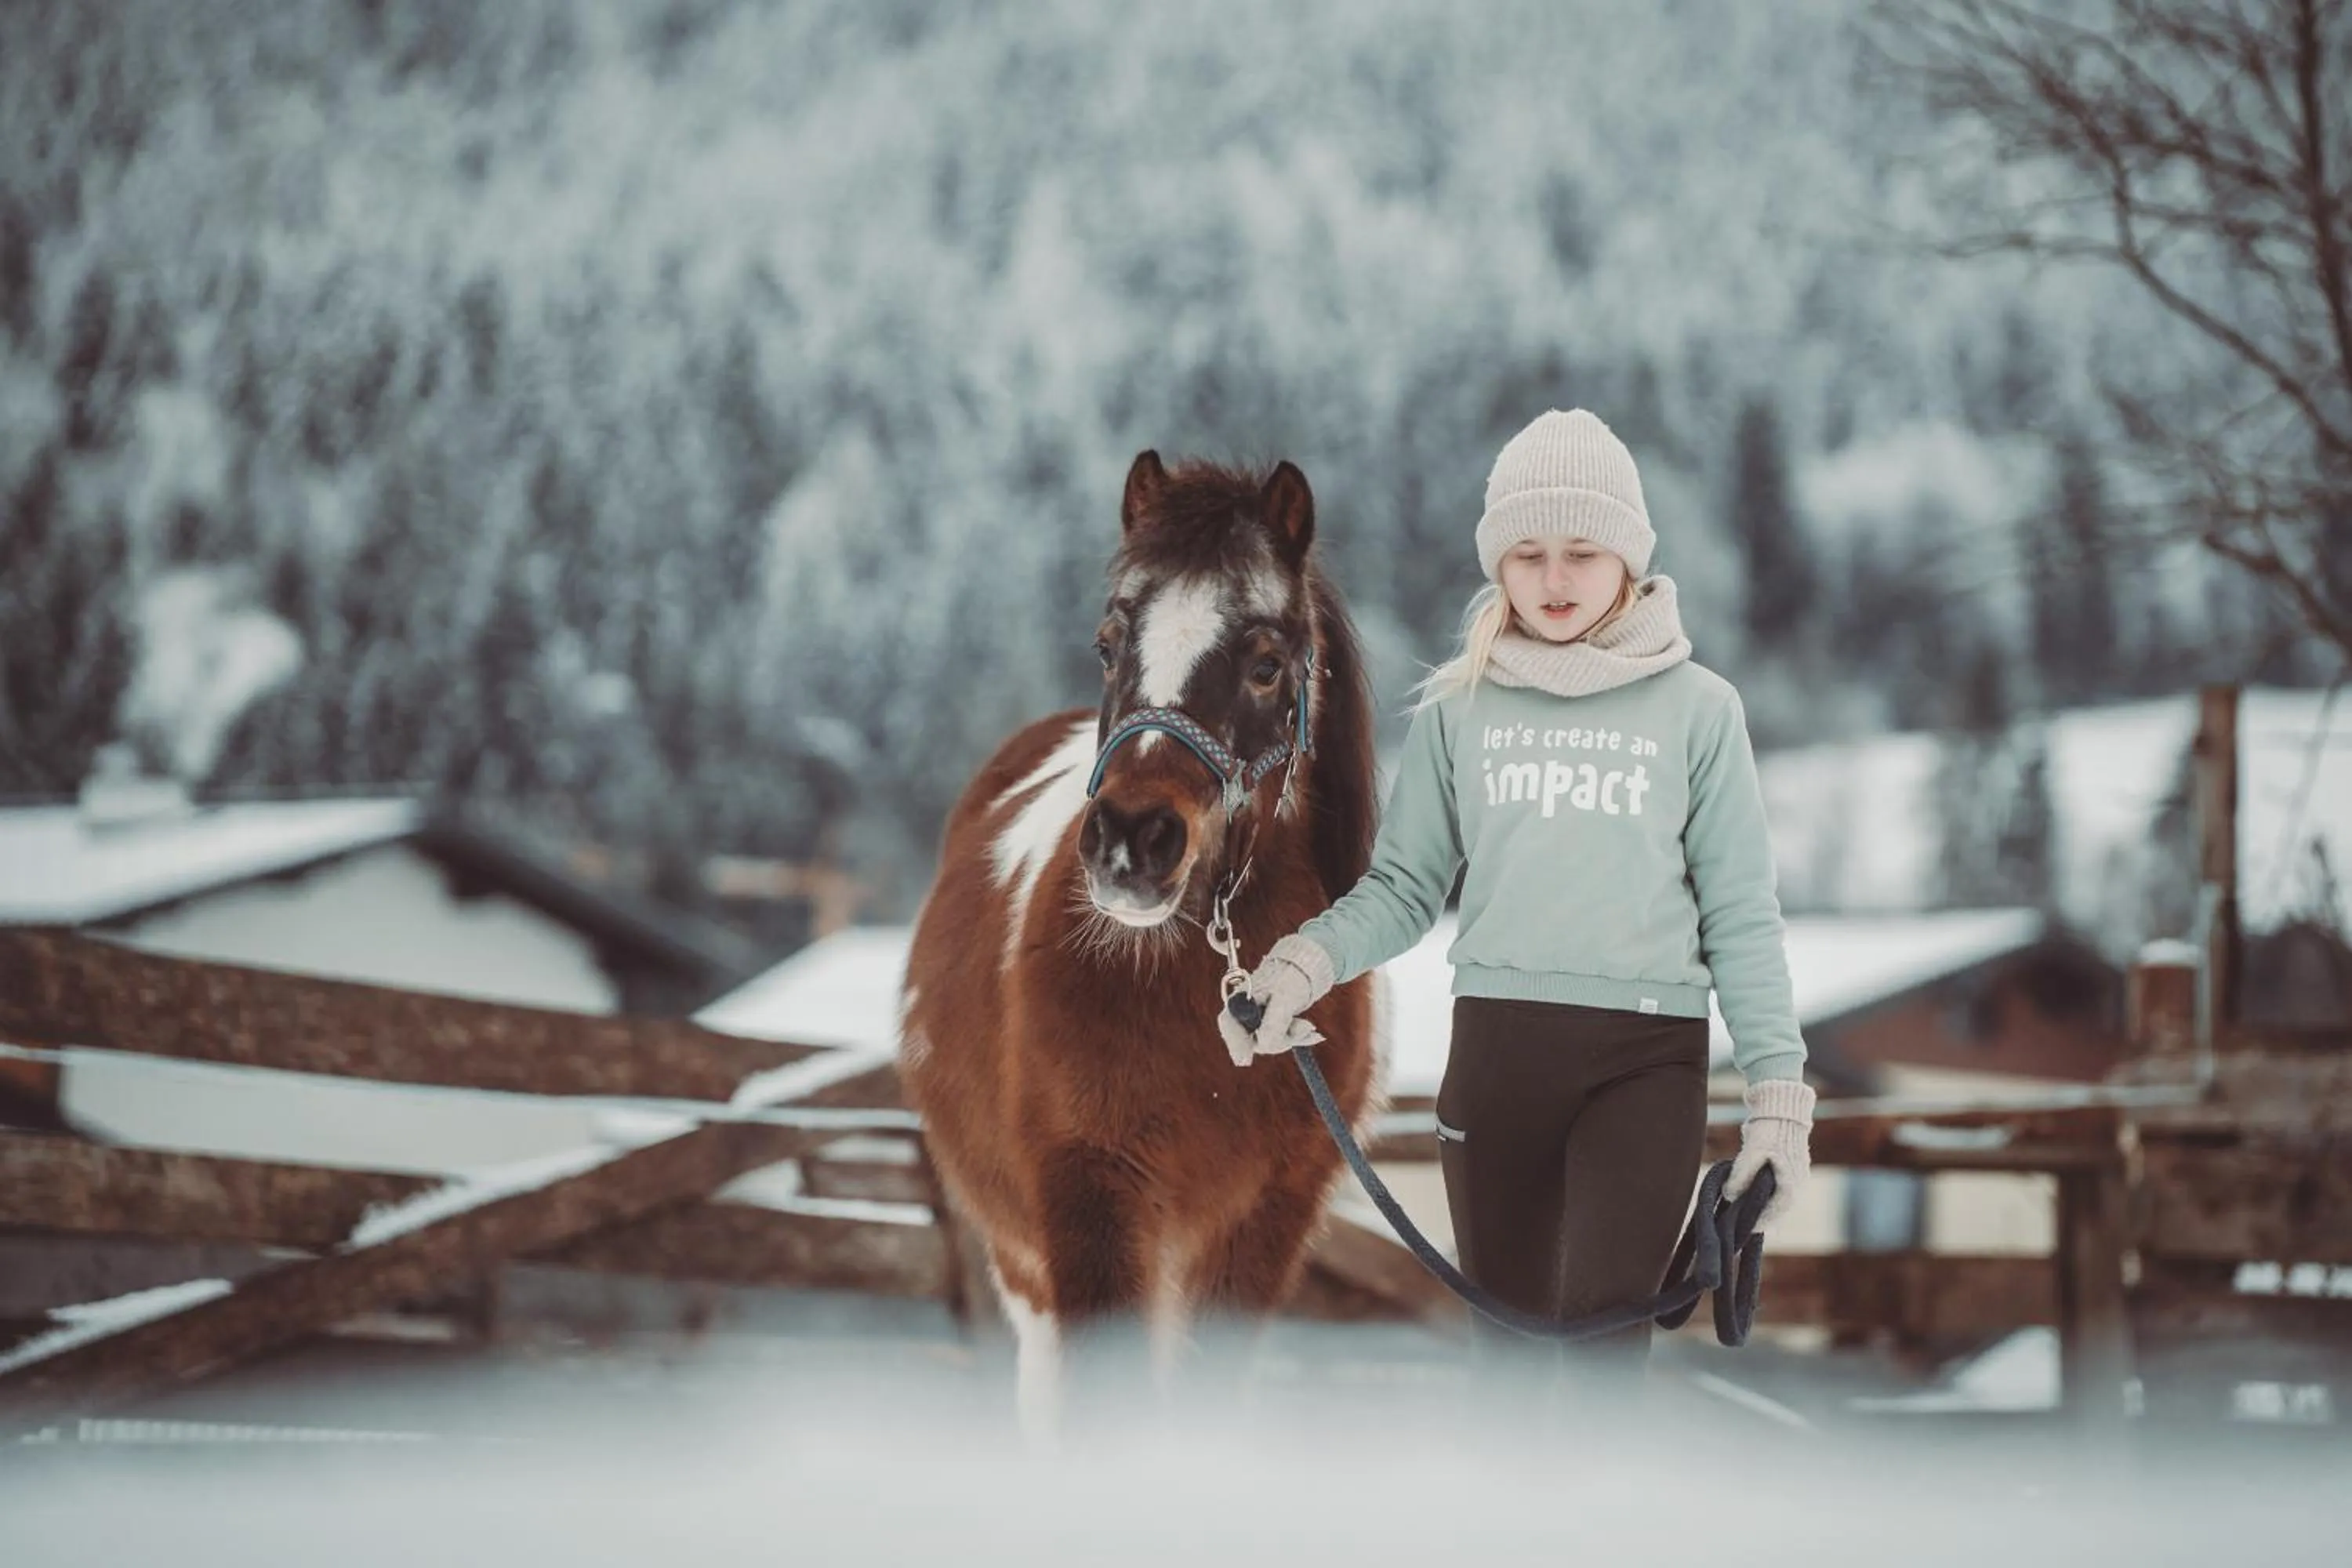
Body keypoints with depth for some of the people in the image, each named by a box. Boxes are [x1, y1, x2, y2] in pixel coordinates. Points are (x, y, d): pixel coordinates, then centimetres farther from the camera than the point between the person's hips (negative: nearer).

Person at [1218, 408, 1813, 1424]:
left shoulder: (1696, 708, 4)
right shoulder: (1456, 707, 8)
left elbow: (1741, 914, 4)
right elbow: (1406, 886, 7)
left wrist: (1777, 1090, -2)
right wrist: (1305, 963, -12)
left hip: (1647, 1055, -2)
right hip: (1496, 1045, 2)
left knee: (1601, 1326, -17)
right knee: (1510, 1339, 7)